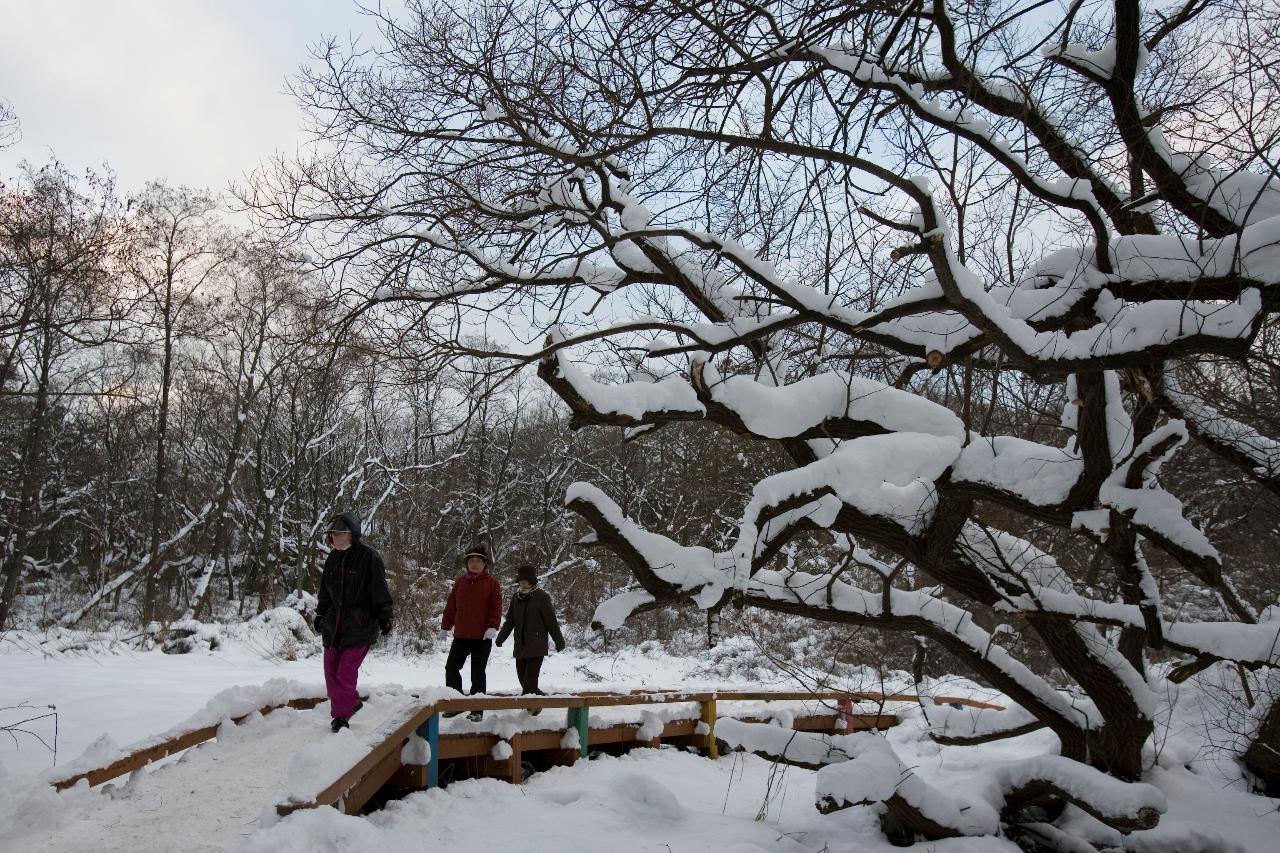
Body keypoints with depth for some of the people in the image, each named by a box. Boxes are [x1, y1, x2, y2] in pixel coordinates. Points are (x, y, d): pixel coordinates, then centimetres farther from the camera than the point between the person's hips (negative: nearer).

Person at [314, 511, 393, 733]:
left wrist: (384, 617, -11)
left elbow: (380, 591, -10)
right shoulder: (332, 559, 9)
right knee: (331, 672, 10)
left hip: (360, 626, -7)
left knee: (346, 672, -8)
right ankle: (352, 702, 29)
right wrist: (321, 613, 23)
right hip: (333, 624, 7)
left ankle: (341, 715, 6)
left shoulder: (369, 557, -11)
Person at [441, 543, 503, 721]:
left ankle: (477, 710, 9)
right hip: (461, 636, 5)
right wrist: (445, 625, 10)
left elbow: (496, 608, -9)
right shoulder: (460, 582, 9)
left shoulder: (491, 583, -4)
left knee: (477, 673, 1)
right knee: (451, 667, 8)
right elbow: (451, 606, 12)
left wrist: (492, 627, -20)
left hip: (482, 637, -5)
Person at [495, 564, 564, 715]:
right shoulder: (516, 597, 9)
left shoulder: (541, 597, -6)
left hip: (536, 647, -6)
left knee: (530, 680, -12)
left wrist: (559, 641, -1)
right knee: (523, 678, 10)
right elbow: (510, 621, 11)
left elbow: (551, 621, -4)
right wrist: (500, 638, 0)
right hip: (520, 646, 6)